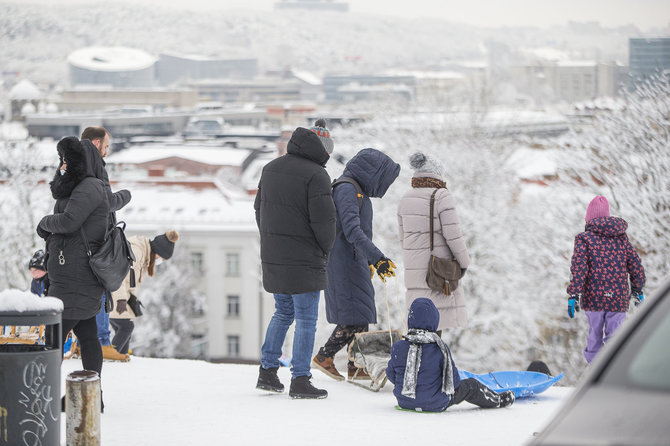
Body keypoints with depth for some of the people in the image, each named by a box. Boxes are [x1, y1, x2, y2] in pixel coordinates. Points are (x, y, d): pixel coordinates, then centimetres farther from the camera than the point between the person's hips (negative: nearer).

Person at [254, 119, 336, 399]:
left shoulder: (271, 169, 10)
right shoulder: (315, 175, -14)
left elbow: (260, 209, 17)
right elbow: (323, 218, -17)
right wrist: (325, 249, 0)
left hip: (272, 257, 7)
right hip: (304, 259, -7)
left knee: (283, 313, 21)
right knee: (306, 319, -1)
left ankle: (267, 371, 20)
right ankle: (300, 381, -2)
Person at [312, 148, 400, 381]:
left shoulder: (358, 191, 16)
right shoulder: (346, 189, -16)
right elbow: (352, 231, -26)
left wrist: (368, 262, 32)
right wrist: (377, 258, -31)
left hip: (355, 263, 10)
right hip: (344, 263, -10)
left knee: (361, 317, 10)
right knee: (356, 317, -10)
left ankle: (356, 366, 14)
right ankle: (324, 356, -2)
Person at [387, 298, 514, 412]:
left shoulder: (398, 348, -13)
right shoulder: (439, 348, -18)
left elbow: (391, 375, 2)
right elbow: (454, 381, -11)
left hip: (404, 402, 4)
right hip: (435, 404, -3)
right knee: (470, 385, 21)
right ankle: (498, 400, 44)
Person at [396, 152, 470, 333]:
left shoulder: (405, 200, 6)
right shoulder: (441, 196, -13)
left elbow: (403, 237, 12)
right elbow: (453, 234, -16)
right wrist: (464, 262, -4)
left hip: (414, 268, 6)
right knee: (437, 318, -2)